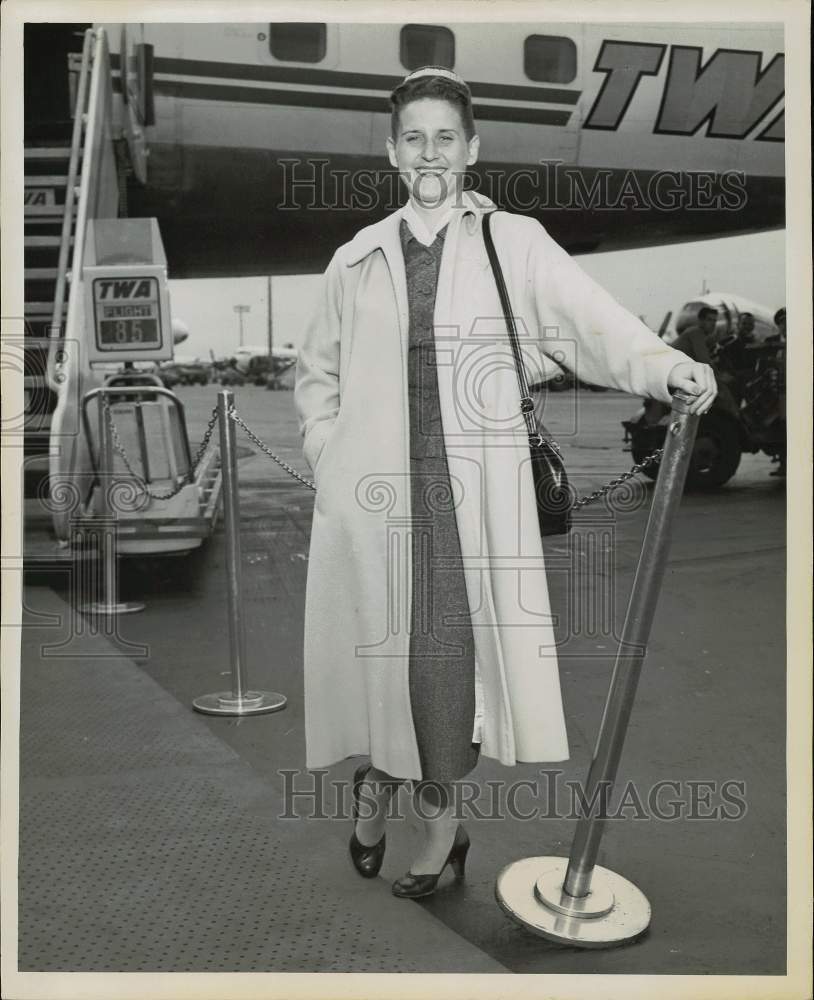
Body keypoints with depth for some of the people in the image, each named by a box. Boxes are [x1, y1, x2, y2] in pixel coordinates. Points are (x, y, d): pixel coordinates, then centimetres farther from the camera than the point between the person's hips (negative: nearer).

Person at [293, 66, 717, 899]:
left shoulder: (514, 242, 5)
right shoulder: (356, 259, 13)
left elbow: (589, 315, -8)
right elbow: (316, 372, 21)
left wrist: (660, 362, -27)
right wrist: (328, 457, 7)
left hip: (474, 490, -2)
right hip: (375, 489, 2)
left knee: (455, 648, -3)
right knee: (377, 640, 6)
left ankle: (439, 812, 19)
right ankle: (375, 775, 34)